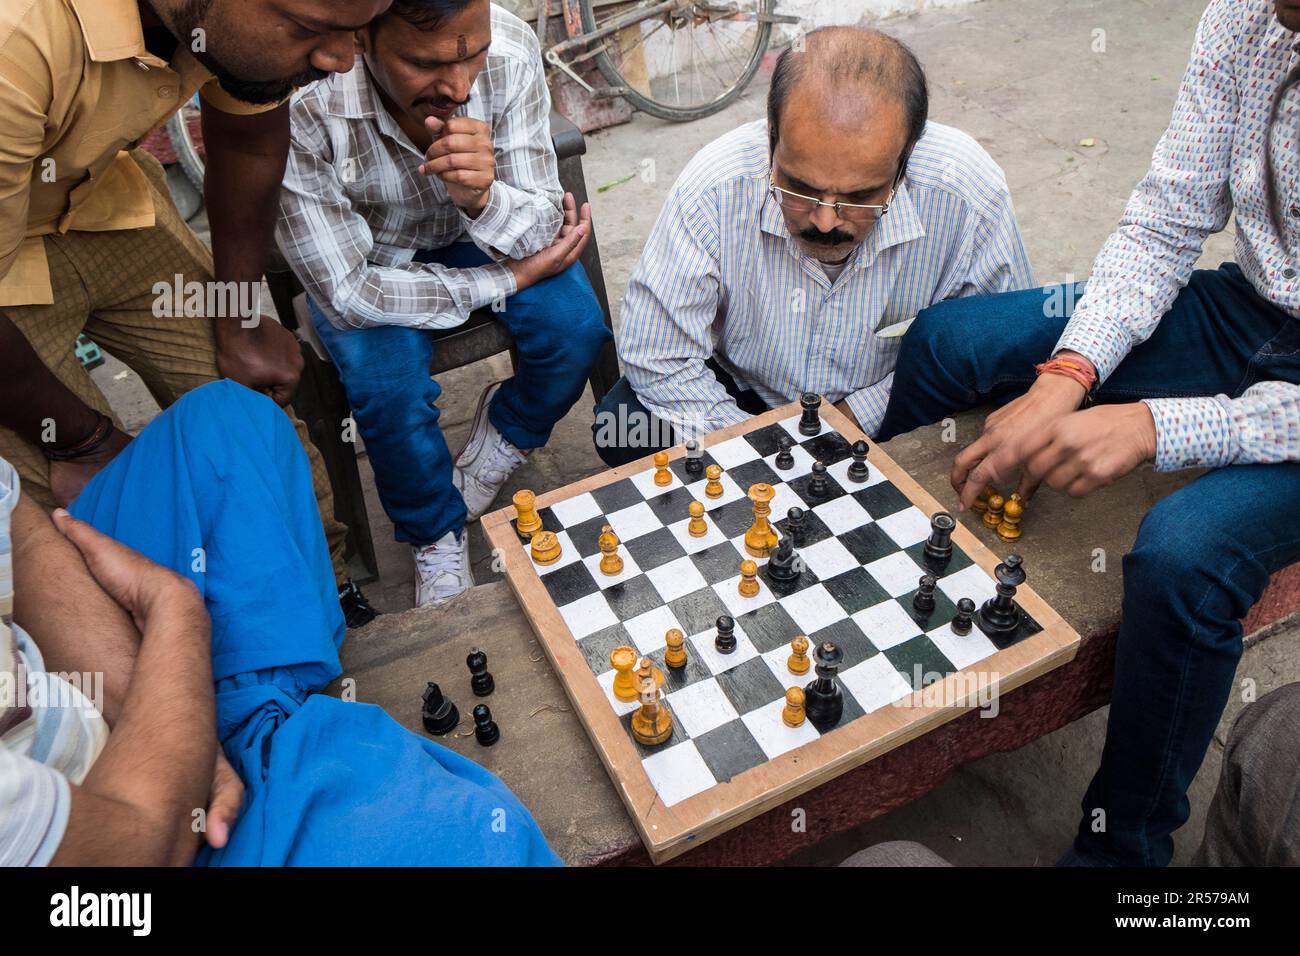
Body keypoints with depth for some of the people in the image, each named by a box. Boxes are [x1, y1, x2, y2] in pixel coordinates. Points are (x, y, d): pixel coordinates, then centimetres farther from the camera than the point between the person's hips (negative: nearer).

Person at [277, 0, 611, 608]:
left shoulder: (511, 51, -27)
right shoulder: (302, 106, -35)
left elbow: (541, 231, -20)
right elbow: (346, 292, -29)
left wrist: (483, 198, -44)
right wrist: (510, 279, -25)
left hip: (475, 229, 3)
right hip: (365, 255, -2)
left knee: (576, 330, -20)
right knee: (390, 387, -27)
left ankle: (503, 434, 13)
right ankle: (436, 538, 4)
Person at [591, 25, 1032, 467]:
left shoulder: (969, 194, -26)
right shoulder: (714, 189, -28)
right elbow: (659, 357, -20)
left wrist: (857, 414, -20)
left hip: (885, 417, 2)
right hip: (742, 404, -1)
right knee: (623, 426, -22)